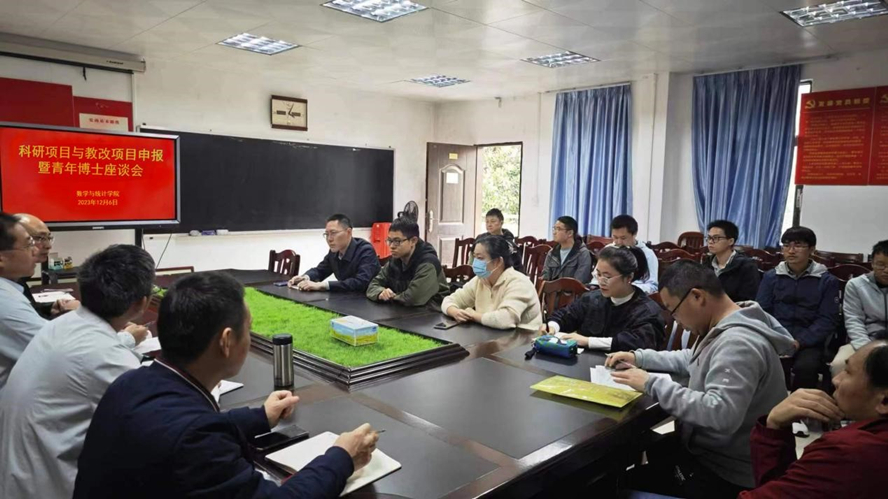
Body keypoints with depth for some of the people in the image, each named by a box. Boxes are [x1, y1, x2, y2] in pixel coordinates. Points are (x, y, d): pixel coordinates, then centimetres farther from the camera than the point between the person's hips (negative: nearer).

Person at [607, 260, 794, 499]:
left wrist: (652, 385, -30)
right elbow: (694, 360, 21)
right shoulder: (725, 328, 5)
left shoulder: (738, 343, -28)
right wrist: (639, 357, 9)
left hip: (724, 472, -10)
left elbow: (720, 414, -38)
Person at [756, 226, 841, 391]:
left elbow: (827, 320, -2)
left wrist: (799, 342, -16)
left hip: (809, 342, -1)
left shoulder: (827, 281, 5)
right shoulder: (771, 276, 10)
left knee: (805, 367, -33)